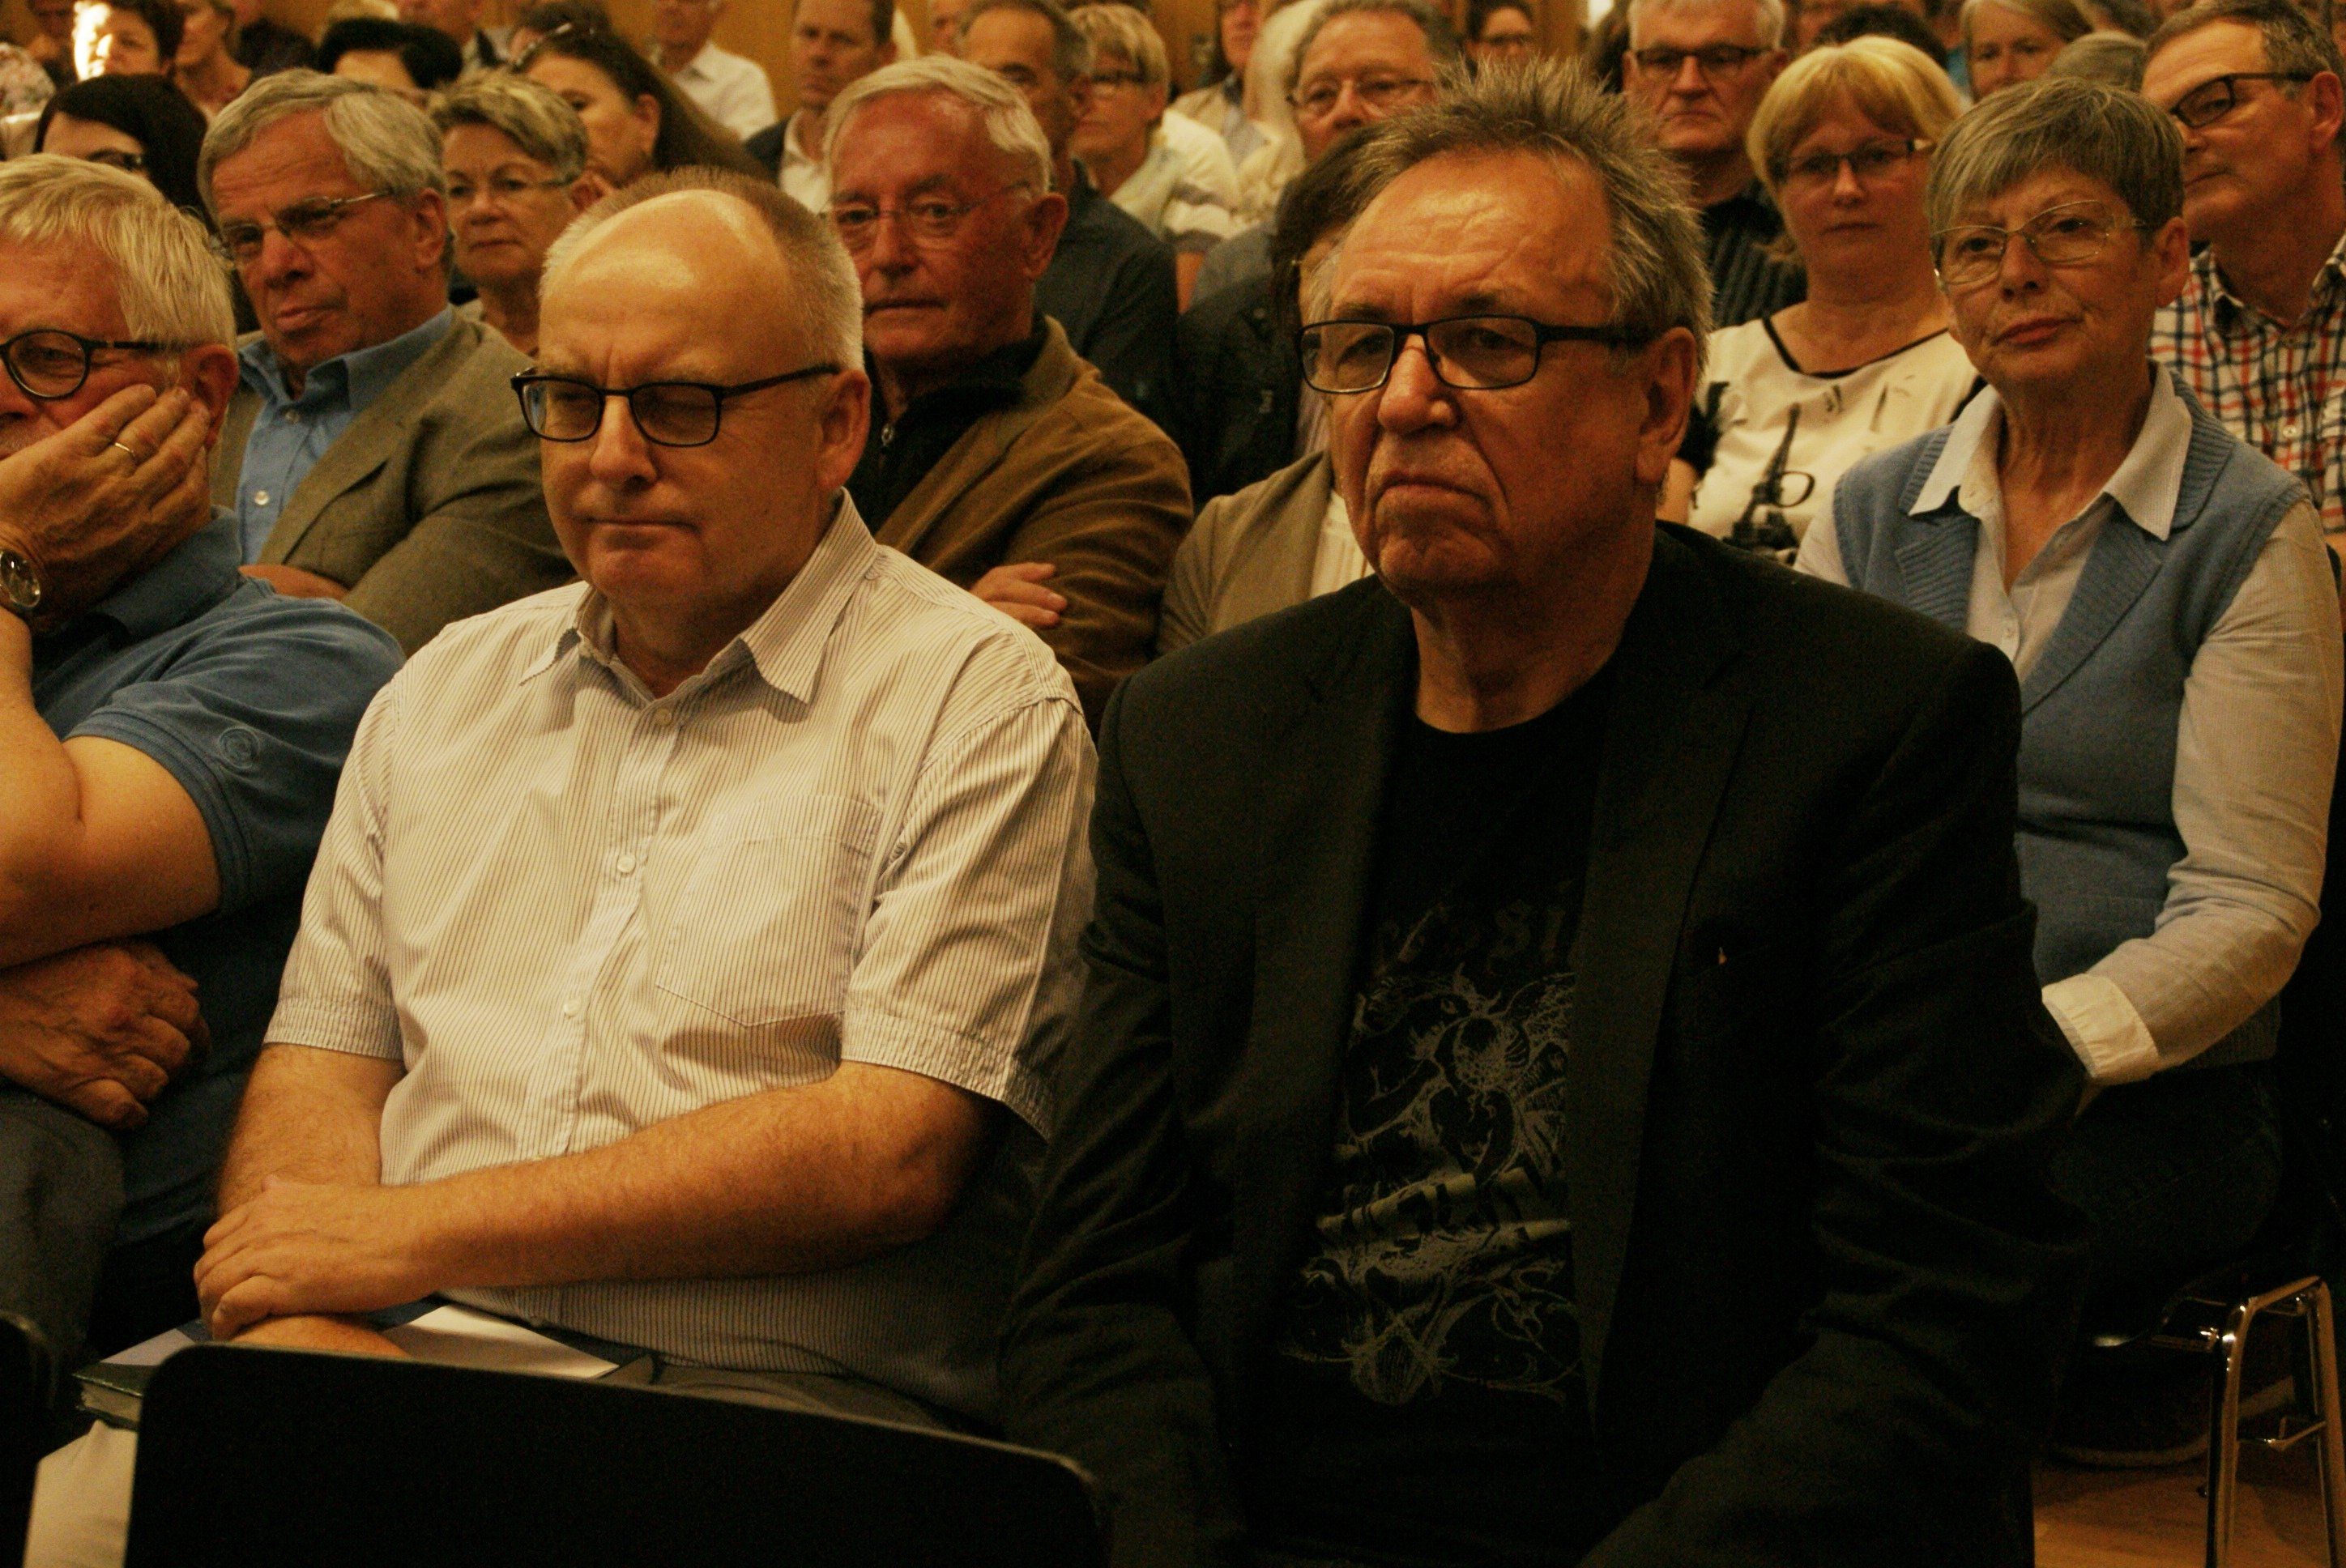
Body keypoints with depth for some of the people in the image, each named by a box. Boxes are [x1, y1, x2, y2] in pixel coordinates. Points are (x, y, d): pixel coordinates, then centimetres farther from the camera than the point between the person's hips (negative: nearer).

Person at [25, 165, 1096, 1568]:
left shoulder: (977, 699, 0)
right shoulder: (448, 691, 19)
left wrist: (412, 1231, -11)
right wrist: (298, 1314, -8)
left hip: (769, 1402, -3)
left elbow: (893, 1148, -11)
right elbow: (322, 1064, 15)